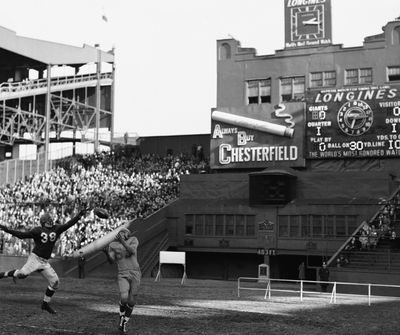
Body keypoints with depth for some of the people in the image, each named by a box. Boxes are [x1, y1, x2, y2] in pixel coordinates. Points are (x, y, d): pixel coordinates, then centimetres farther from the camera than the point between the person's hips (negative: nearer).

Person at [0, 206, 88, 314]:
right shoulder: (38, 230, -5)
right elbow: (22, 235, -8)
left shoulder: (56, 229, 8)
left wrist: (79, 215, -9)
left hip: (45, 262, 5)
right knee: (23, 274, -27)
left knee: (55, 282, 2)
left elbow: (68, 224, 0)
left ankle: (45, 304, 18)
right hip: (35, 258, -5)